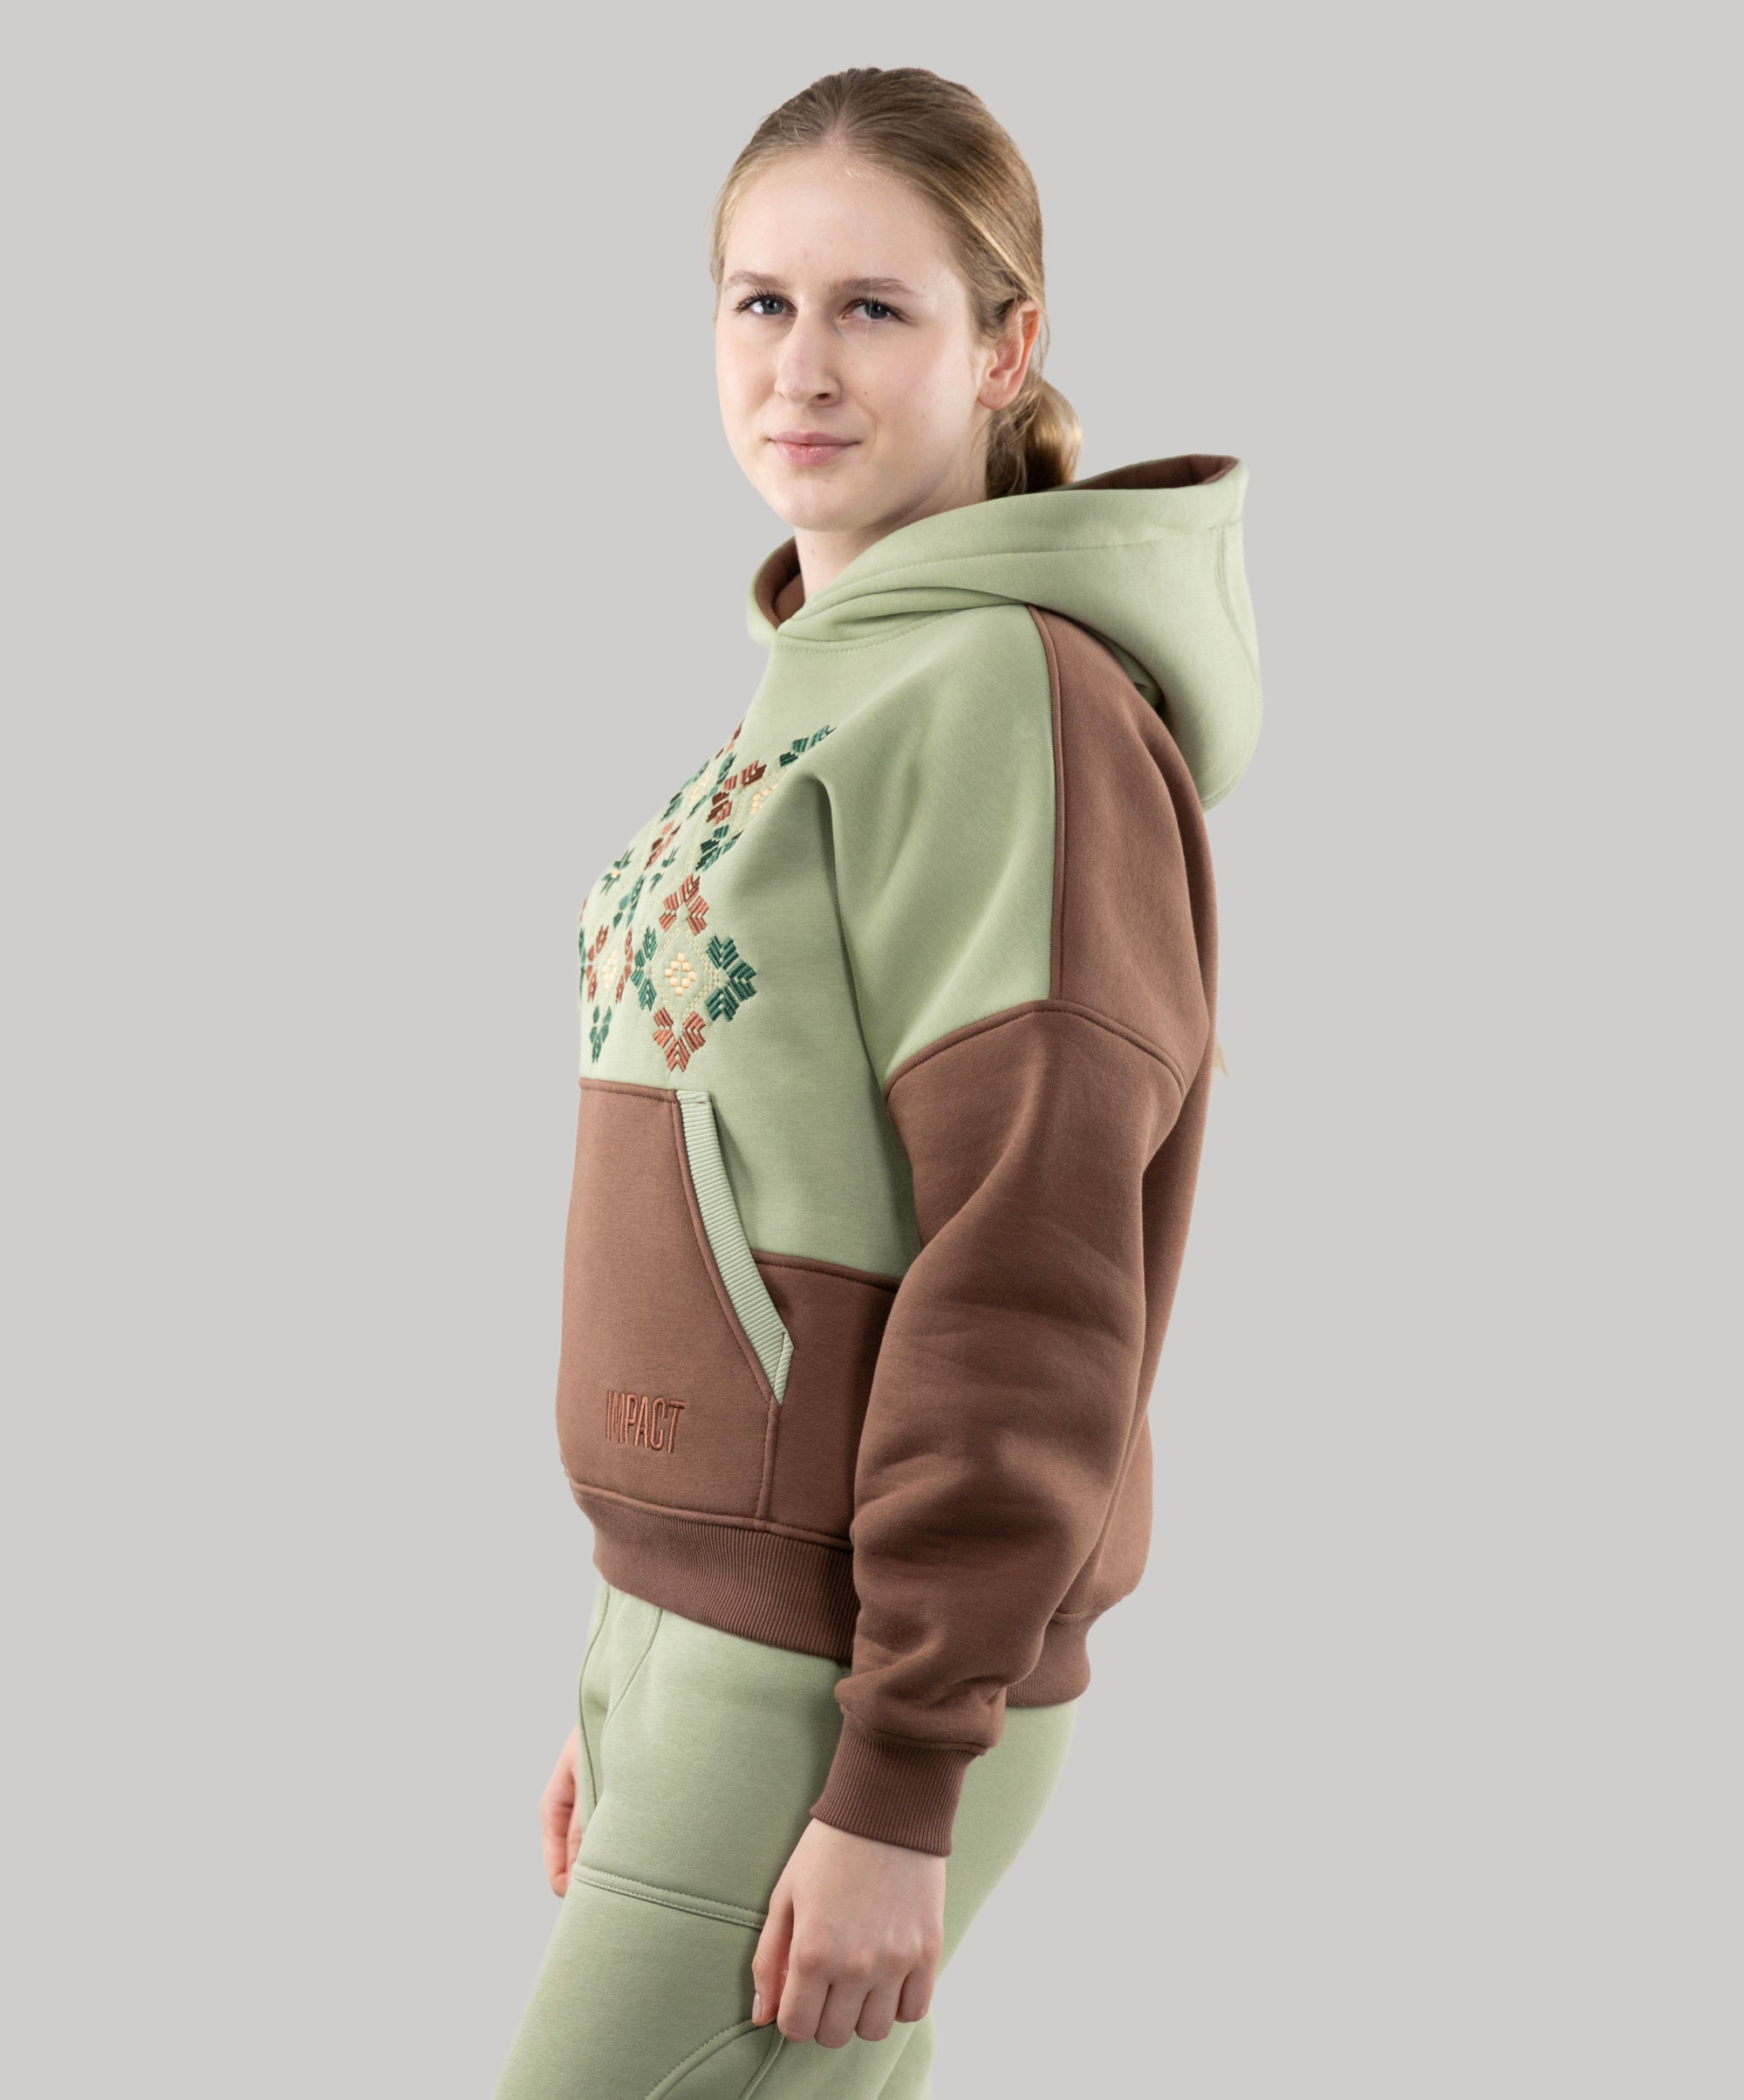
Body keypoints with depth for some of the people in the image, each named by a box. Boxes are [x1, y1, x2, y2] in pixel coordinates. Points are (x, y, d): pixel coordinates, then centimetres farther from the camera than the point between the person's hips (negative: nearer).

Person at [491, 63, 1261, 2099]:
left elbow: (1025, 1277, -19)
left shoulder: (1015, 691, -14)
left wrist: (897, 1784, -18)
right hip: (697, 1616, 8)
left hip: (844, 1680, -8)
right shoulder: (807, 693, 14)